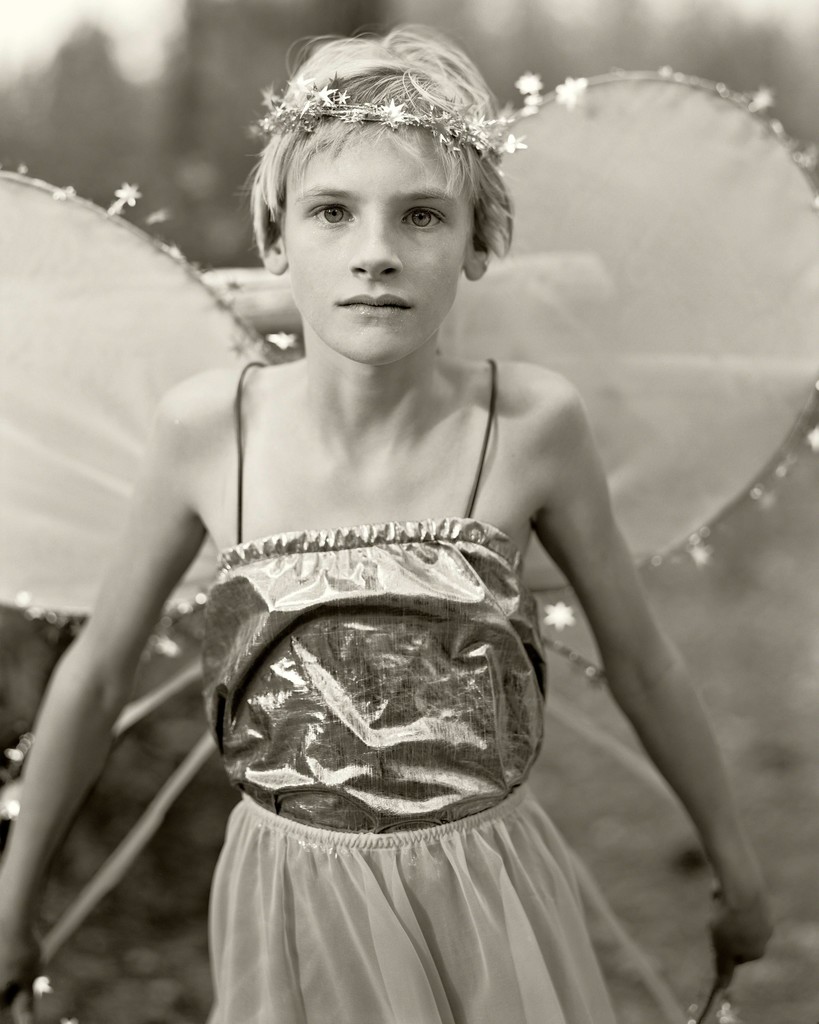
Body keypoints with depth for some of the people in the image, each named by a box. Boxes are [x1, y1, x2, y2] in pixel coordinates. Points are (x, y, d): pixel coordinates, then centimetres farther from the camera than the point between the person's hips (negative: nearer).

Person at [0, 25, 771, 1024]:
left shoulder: (532, 422, -15)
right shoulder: (205, 425, -13)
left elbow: (640, 659, 0)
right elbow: (96, 672, 0)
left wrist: (736, 864, 12)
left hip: (487, 908, 0)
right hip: (287, 907, 1)